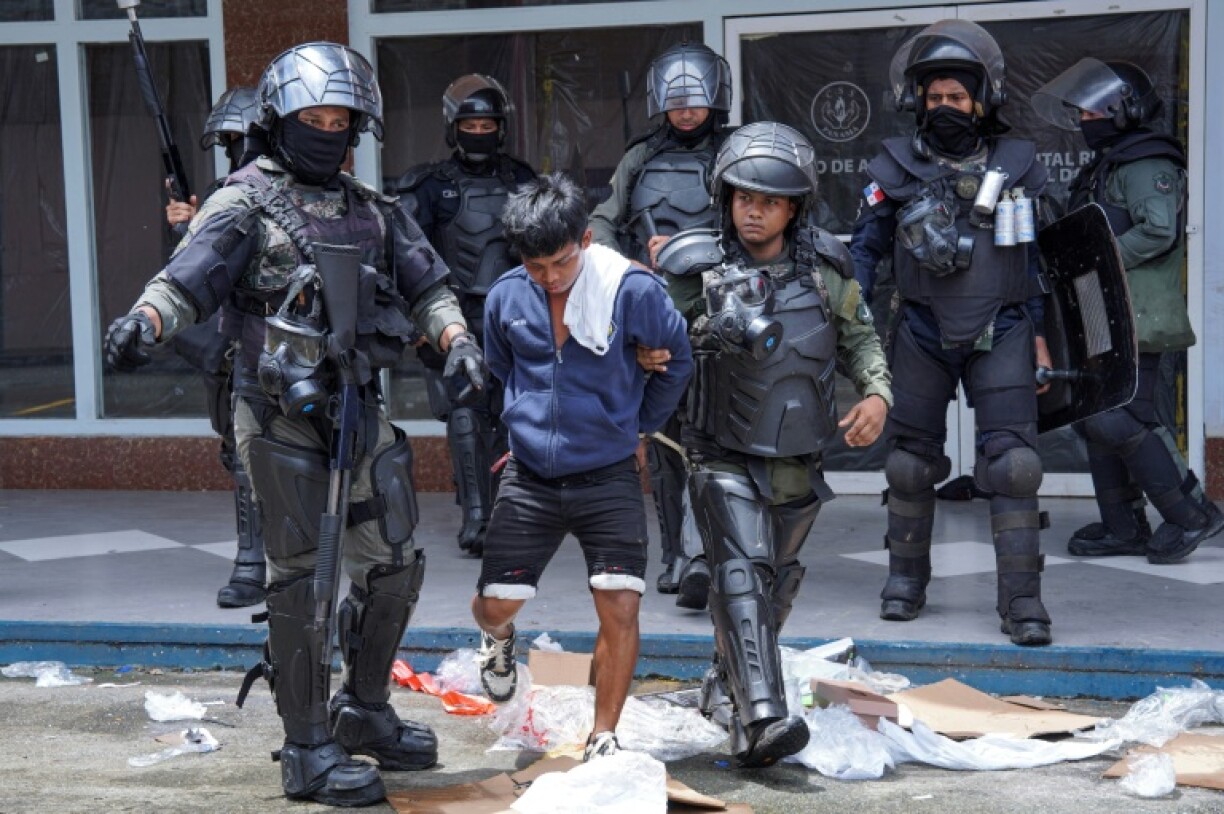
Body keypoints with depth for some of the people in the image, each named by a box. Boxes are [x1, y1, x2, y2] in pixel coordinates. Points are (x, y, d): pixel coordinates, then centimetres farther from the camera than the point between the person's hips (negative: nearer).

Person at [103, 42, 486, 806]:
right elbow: (186, 279, -15)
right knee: (302, 578, -4)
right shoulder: (246, 205, -3)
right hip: (282, 418, -6)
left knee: (393, 564, 11)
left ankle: (365, 712, 30)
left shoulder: (373, 211, 15)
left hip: (360, 409, 6)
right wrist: (145, 321, -35)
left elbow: (426, 282, 11)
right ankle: (310, 751, 4)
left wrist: (456, 337, -9)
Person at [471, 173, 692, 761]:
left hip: (608, 478, -2)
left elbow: (677, 363, 6)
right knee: (496, 601, 2)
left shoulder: (634, 291, -12)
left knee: (620, 608, -11)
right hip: (529, 478, 2)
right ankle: (497, 636, 41)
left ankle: (603, 739, 5)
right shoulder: (507, 296, -2)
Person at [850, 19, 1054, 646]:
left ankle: (1022, 600, -8)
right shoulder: (896, 168, 3)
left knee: (1011, 463, -10)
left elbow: (1040, 255, 11)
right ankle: (906, 578, 27)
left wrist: (1039, 334, 9)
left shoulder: (1017, 165, 4)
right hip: (921, 336, 1)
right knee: (911, 460, 9)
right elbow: (864, 248, 7)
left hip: (1000, 336, -1)